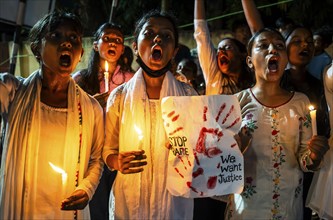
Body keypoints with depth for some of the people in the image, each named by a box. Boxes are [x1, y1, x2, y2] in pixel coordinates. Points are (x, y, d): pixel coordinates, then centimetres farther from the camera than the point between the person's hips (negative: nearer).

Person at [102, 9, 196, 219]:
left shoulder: (188, 94, -3)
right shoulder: (119, 96, -3)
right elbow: (109, 150, 4)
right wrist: (118, 162, -18)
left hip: (174, 200, 0)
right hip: (128, 200, 0)